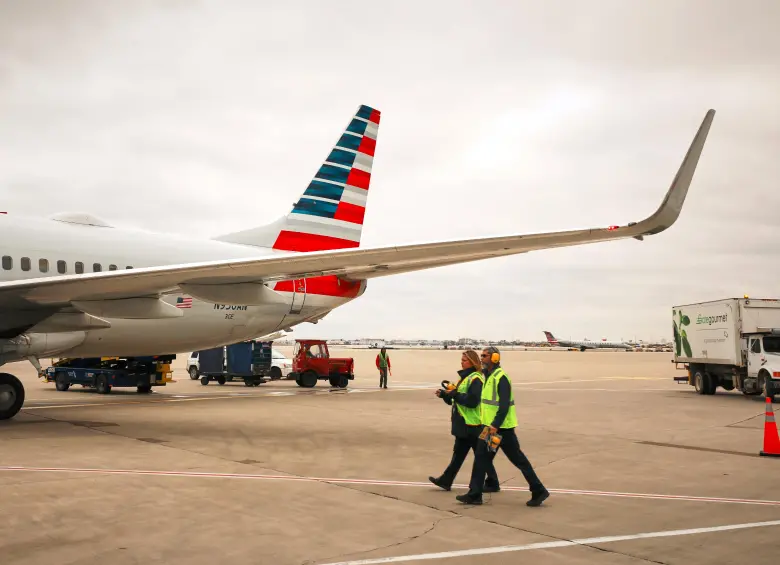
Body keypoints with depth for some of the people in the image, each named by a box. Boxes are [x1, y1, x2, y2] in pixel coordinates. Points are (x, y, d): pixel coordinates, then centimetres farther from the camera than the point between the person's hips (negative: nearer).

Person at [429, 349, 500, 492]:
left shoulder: (475, 379, -16)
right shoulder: (466, 377, 14)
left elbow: (472, 401, -26)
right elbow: (456, 399, 19)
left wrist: (455, 394, -21)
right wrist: (444, 394, 5)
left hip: (473, 424, -9)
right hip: (464, 424, 10)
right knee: (458, 453, 14)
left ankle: (492, 484, 12)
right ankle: (445, 480, 18)